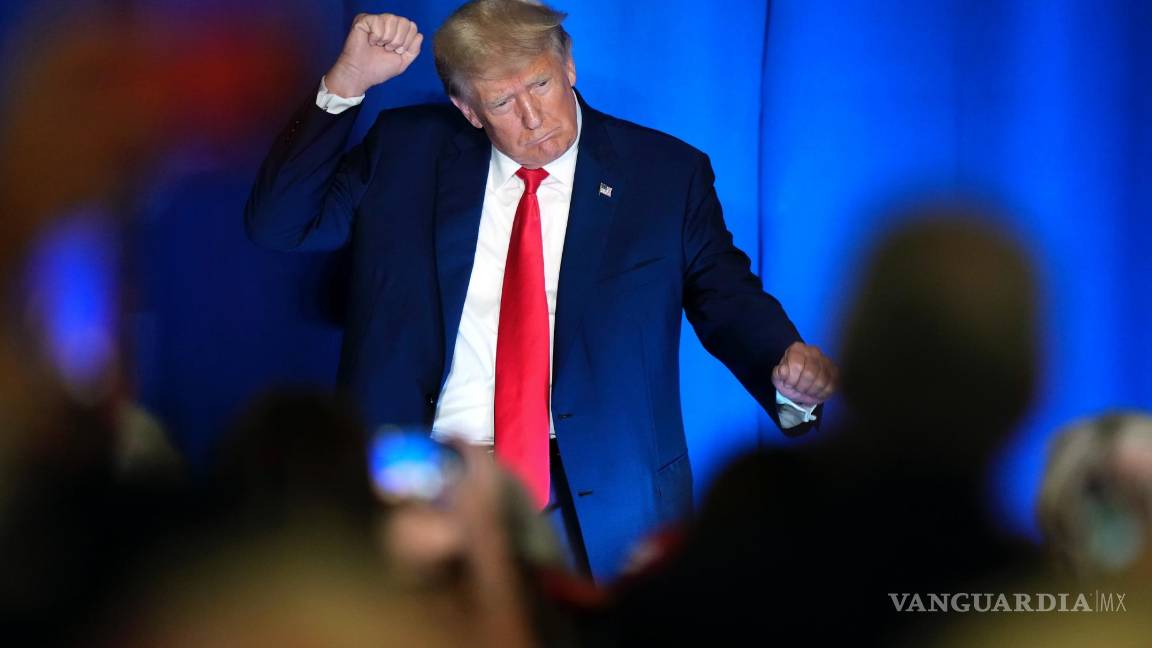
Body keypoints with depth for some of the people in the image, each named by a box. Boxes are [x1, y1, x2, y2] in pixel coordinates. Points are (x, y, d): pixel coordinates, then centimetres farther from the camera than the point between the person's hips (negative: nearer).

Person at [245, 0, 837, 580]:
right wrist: (344, 85, -7)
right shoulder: (408, 151, 7)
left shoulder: (666, 173, 5)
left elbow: (728, 299, 7)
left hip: (598, 493, 0)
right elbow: (277, 223, 4)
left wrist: (788, 369, -16)